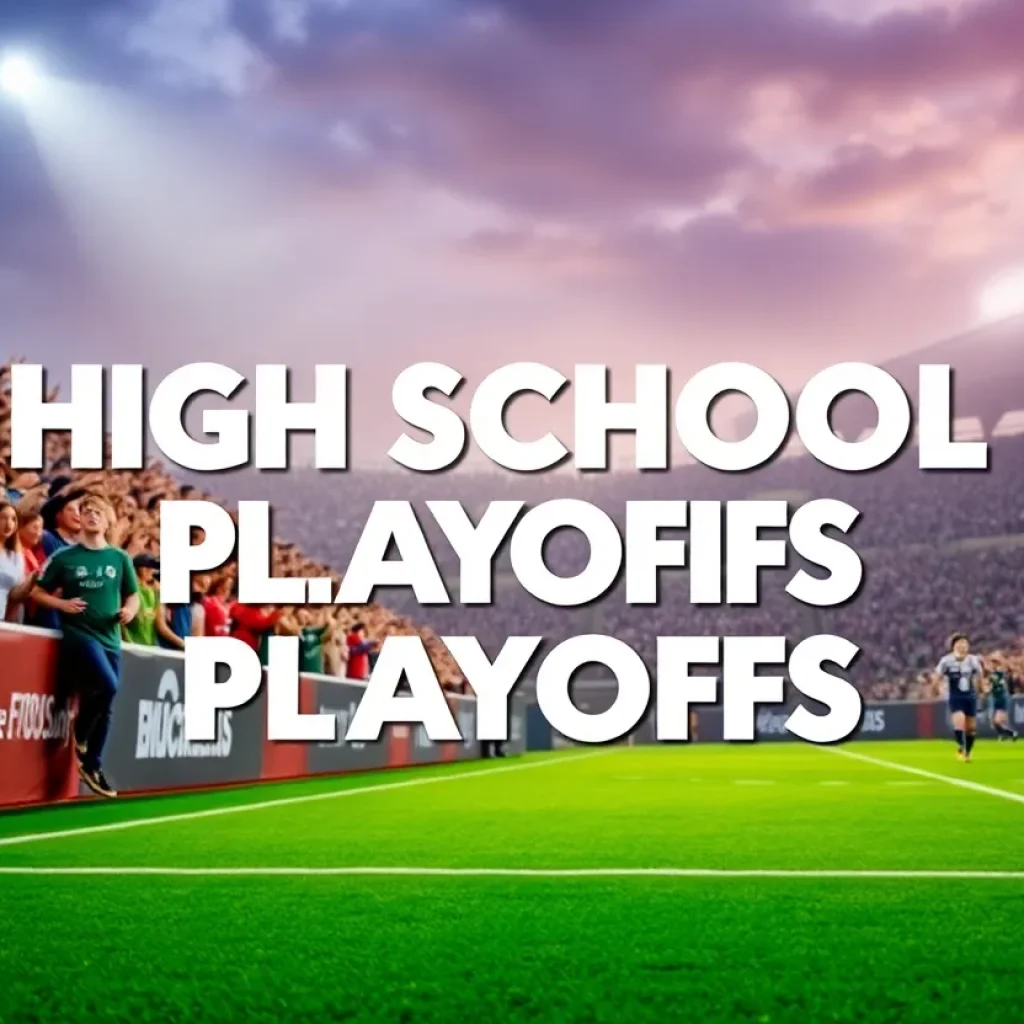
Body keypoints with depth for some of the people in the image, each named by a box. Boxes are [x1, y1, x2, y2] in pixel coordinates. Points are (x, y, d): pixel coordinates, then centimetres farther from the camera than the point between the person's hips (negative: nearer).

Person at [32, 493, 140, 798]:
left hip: (110, 637, 4)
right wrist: (62, 604, -13)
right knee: (107, 685, -25)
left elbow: (133, 596, 16)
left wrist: (130, 610, -6)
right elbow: (38, 592, 5)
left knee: (106, 709, 6)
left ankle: (92, 766, 19)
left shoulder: (120, 558, 8)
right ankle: (80, 735, 0)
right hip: (78, 632, -4)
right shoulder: (64, 557, 1)